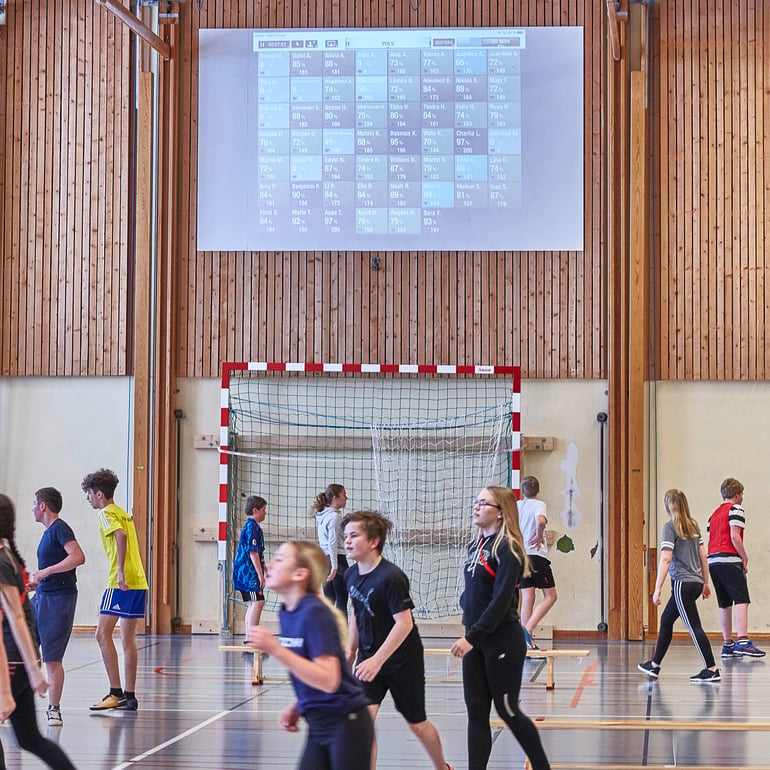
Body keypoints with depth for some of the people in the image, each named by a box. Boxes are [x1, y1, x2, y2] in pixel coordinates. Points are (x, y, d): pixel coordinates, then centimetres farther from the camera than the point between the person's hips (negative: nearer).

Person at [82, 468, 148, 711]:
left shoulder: (106, 513, -6)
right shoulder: (124, 514, 20)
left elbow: (121, 535, -23)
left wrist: (120, 571, -27)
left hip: (121, 583, -9)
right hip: (138, 581, 9)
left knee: (103, 633, -9)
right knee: (128, 638, 11)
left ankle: (116, 692, -14)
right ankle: (129, 696, 13)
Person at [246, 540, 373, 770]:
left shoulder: (315, 614, -19)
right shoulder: (287, 613, 8)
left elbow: (328, 680, -27)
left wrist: (275, 649, -31)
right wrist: (298, 706, 11)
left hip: (345, 725, -8)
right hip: (319, 725, 8)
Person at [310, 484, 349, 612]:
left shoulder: (322, 515, 15)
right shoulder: (335, 516, -13)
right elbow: (332, 543, -19)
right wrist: (334, 566, -21)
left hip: (324, 559, 9)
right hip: (337, 558, -9)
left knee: (328, 600, 11)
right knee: (341, 601, -6)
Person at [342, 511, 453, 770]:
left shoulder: (391, 577, -22)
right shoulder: (351, 575, 0)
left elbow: (404, 623, -25)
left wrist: (377, 660, -28)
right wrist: (350, 653, 13)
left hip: (403, 661, -5)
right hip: (370, 656, 5)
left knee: (416, 723, 11)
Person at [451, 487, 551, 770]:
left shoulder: (507, 549, -14)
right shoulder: (475, 545, 10)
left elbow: (501, 601, -20)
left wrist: (472, 636, -22)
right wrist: (468, 632, 5)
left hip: (502, 641, -7)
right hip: (475, 641, 7)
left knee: (507, 710, 1)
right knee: (476, 711, 6)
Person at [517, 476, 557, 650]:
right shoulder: (539, 504, -5)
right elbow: (540, 520, -26)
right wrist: (539, 537, -10)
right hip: (536, 555, -6)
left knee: (527, 599, 4)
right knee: (550, 596, 2)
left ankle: (527, 642, -1)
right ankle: (527, 629, -16)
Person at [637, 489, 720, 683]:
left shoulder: (670, 526, -9)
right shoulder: (693, 525, 12)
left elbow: (665, 559, -15)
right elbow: (703, 556, 14)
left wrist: (657, 589, -14)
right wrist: (705, 583, 22)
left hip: (682, 583, -8)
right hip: (696, 582, 8)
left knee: (694, 627, -7)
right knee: (666, 621, 18)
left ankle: (712, 670, -10)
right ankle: (654, 665, 26)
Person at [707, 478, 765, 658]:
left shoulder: (714, 514, 24)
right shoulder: (736, 510, 0)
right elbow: (734, 536, -13)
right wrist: (745, 558, -5)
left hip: (712, 561, 8)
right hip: (729, 560, -8)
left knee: (725, 604, 12)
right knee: (741, 600, -15)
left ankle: (728, 645, 14)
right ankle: (743, 641, -29)